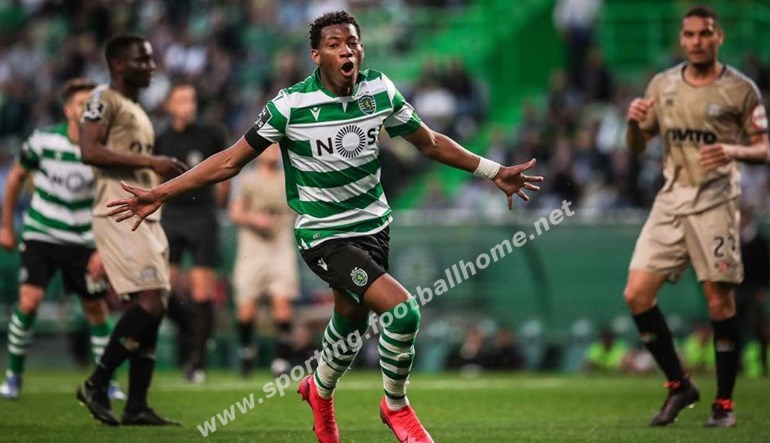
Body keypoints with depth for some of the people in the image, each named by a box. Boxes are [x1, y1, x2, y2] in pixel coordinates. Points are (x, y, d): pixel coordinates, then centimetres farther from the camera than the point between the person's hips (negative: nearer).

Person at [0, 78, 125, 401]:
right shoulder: (44, 141, -11)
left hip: (83, 241, 1)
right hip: (40, 235, -1)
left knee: (95, 308, 4)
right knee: (29, 302, -15)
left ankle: (107, 381, 19)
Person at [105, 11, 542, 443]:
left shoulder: (381, 91, -6)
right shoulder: (292, 105, -18)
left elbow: (431, 143, 10)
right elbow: (231, 161, -11)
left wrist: (494, 172, 12)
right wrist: (159, 194, -15)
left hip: (373, 225, 5)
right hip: (324, 234, -5)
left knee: (350, 326, 19)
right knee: (403, 311, -21)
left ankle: (320, 391, 52)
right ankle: (396, 407, 4)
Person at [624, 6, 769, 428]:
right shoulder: (662, 85, 10)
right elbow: (637, 146, 16)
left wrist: (734, 150, -22)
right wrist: (634, 121, -7)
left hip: (715, 202, -4)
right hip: (670, 200, 4)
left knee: (720, 301, -6)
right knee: (637, 293, -6)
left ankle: (724, 402, 6)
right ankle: (678, 385, 9)